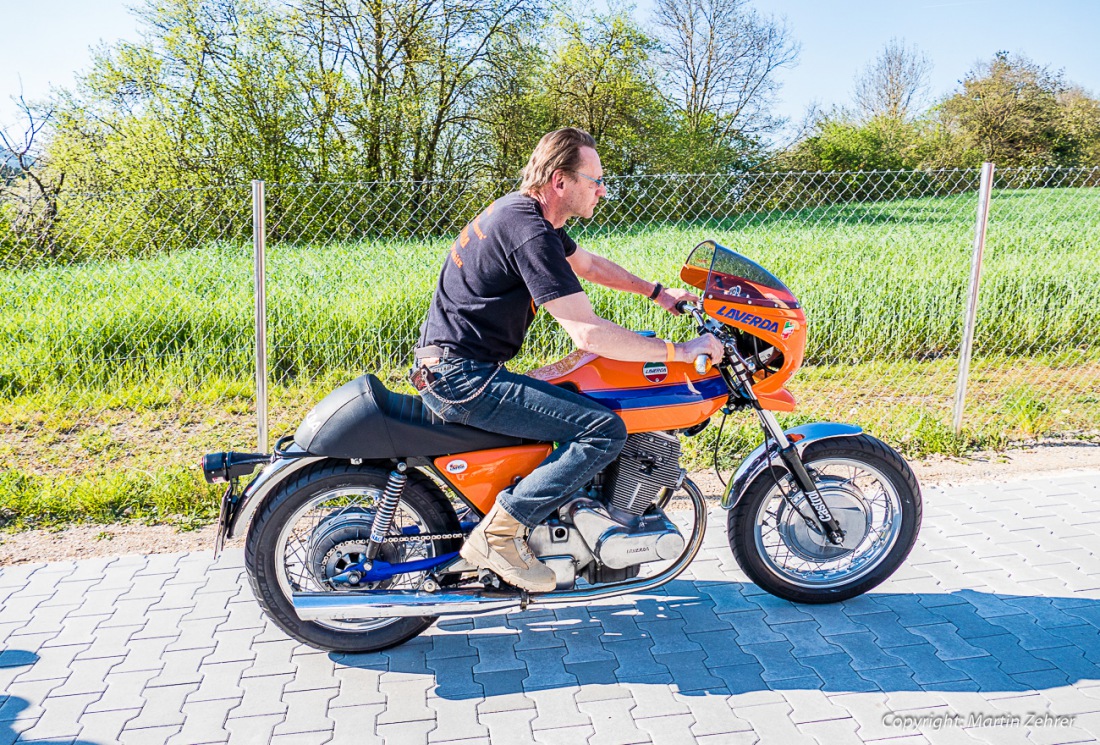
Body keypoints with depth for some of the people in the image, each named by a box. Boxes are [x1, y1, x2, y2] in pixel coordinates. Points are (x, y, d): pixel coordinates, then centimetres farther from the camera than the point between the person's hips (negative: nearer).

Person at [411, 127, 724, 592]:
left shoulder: (525, 211, 12)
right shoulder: (530, 232, -20)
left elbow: (587, 264, 29)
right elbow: (588, 334, -26)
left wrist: (658, 293, 27)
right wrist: (678, 352, -18)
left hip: (449, 369, 11)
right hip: (464, 377, -11)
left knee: (572, 409, 25)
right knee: (604, 430, -16)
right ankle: (499, 533, -11)